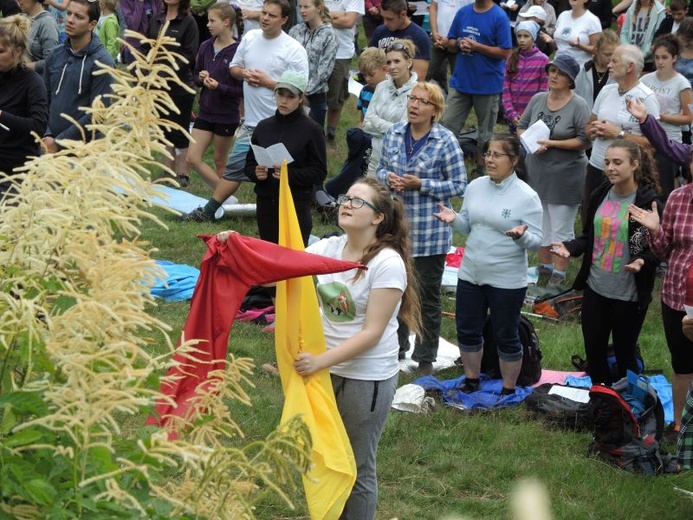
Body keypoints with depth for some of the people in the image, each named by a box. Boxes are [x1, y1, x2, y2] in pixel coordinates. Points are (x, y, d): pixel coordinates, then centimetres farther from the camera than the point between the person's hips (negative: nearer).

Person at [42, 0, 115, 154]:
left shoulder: (101, 62, -9)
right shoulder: (55, 55, 8)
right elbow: (45, 100, 12)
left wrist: (58, 142, -13)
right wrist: (46, 135, -4)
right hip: (51, 147, 5)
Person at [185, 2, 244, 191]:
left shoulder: (237, 51, -16)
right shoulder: (206, 47, 1)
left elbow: (242, 90, -14)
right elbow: (196, 76, 13)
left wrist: (219, 87, -25)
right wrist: (201, 78, -9)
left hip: (226, 115, -6)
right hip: (205, 112, 6)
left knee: (220, 161, 9)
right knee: (192, 159, 1)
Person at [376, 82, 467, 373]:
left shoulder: (445, 142, -11)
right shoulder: (394, 133, 3)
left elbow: (459, 185, -9)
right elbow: (381, 168, 14)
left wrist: (421, 184, -20)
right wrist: (388, 179, -10)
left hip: (429, 230, -4)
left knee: (428, 294, 6)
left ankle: (425, 357, 18)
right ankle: (396, 346, 34)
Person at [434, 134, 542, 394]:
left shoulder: (527, 197, -13)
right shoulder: (476, 187, 2)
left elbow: (536, 241, -12)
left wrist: (522, 235, -33)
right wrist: (454, 219, -9)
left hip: (507, 280, -5)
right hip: (470, 273, 5)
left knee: (506, 337, 8)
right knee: (467, 331, 16)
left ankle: (508, 390, 25)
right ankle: (471, 381, 36)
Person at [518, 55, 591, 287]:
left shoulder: (578, 106, -13)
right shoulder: (538, 99, 3)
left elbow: (585, 141, -16)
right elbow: (522, 127, 11)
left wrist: (552, 143, -19)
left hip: (564, 175, -6)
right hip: (536, 171, 6)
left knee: (561, 228, 1)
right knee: (540, 222, 16)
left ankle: (559, 273, 12)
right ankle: (544, 265, 30)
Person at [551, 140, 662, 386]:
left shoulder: (649, 202, -14)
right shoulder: (599, 196, 3)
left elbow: (659, 249, -10)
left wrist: (643, 261, -30)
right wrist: (569, 248, -5)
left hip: (629, 294, -5)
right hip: (595, 289, 5)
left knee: (624, 354, 9)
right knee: (594, 350, 14)